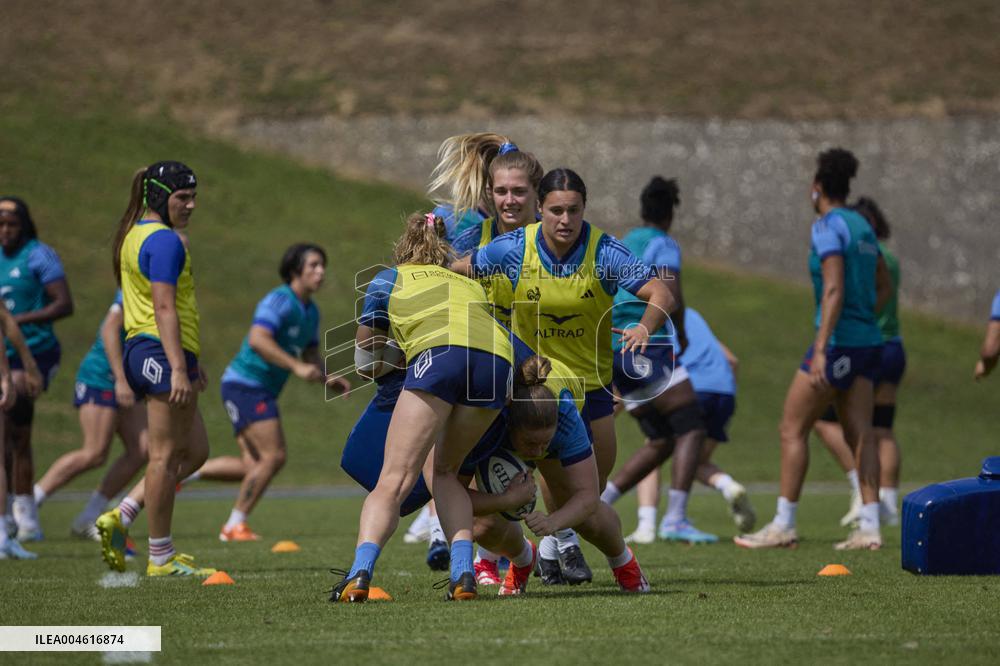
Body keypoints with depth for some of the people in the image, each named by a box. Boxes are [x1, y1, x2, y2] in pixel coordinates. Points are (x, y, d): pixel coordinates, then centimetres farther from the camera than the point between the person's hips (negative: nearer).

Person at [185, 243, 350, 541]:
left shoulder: (310, 311, 14)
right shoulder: (279, 301, -17)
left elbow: (310, 356, 23)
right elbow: (258, 339, -31)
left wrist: (330, 377, 5)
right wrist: (296, 366, -34)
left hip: (261, 392, 10)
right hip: (246, 385, -10)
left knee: (253, 466, 6)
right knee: (273, 456, -13)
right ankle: (235, 525, -3)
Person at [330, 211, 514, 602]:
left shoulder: (388, 280, 31)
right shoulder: (469, 284, 40)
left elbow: (366, 362, 39)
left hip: (438, 354, -3)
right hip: (498, 361, 3)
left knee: (393, 481, -7)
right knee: (445, 472, 22)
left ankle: (360, 573, -29)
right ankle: (463, 576, 4)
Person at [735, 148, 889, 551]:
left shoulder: (827, 227, -12)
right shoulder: (862, 226, 14)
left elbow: (834, 289, -22)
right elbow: (883, 287, 23)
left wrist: (821, 349, -26)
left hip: (838, 341, -8)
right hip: (868, 341, 8)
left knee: (792, 428, -1)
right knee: (859, 433, 5)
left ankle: (783, 525, -1)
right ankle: (869, 528, -2)